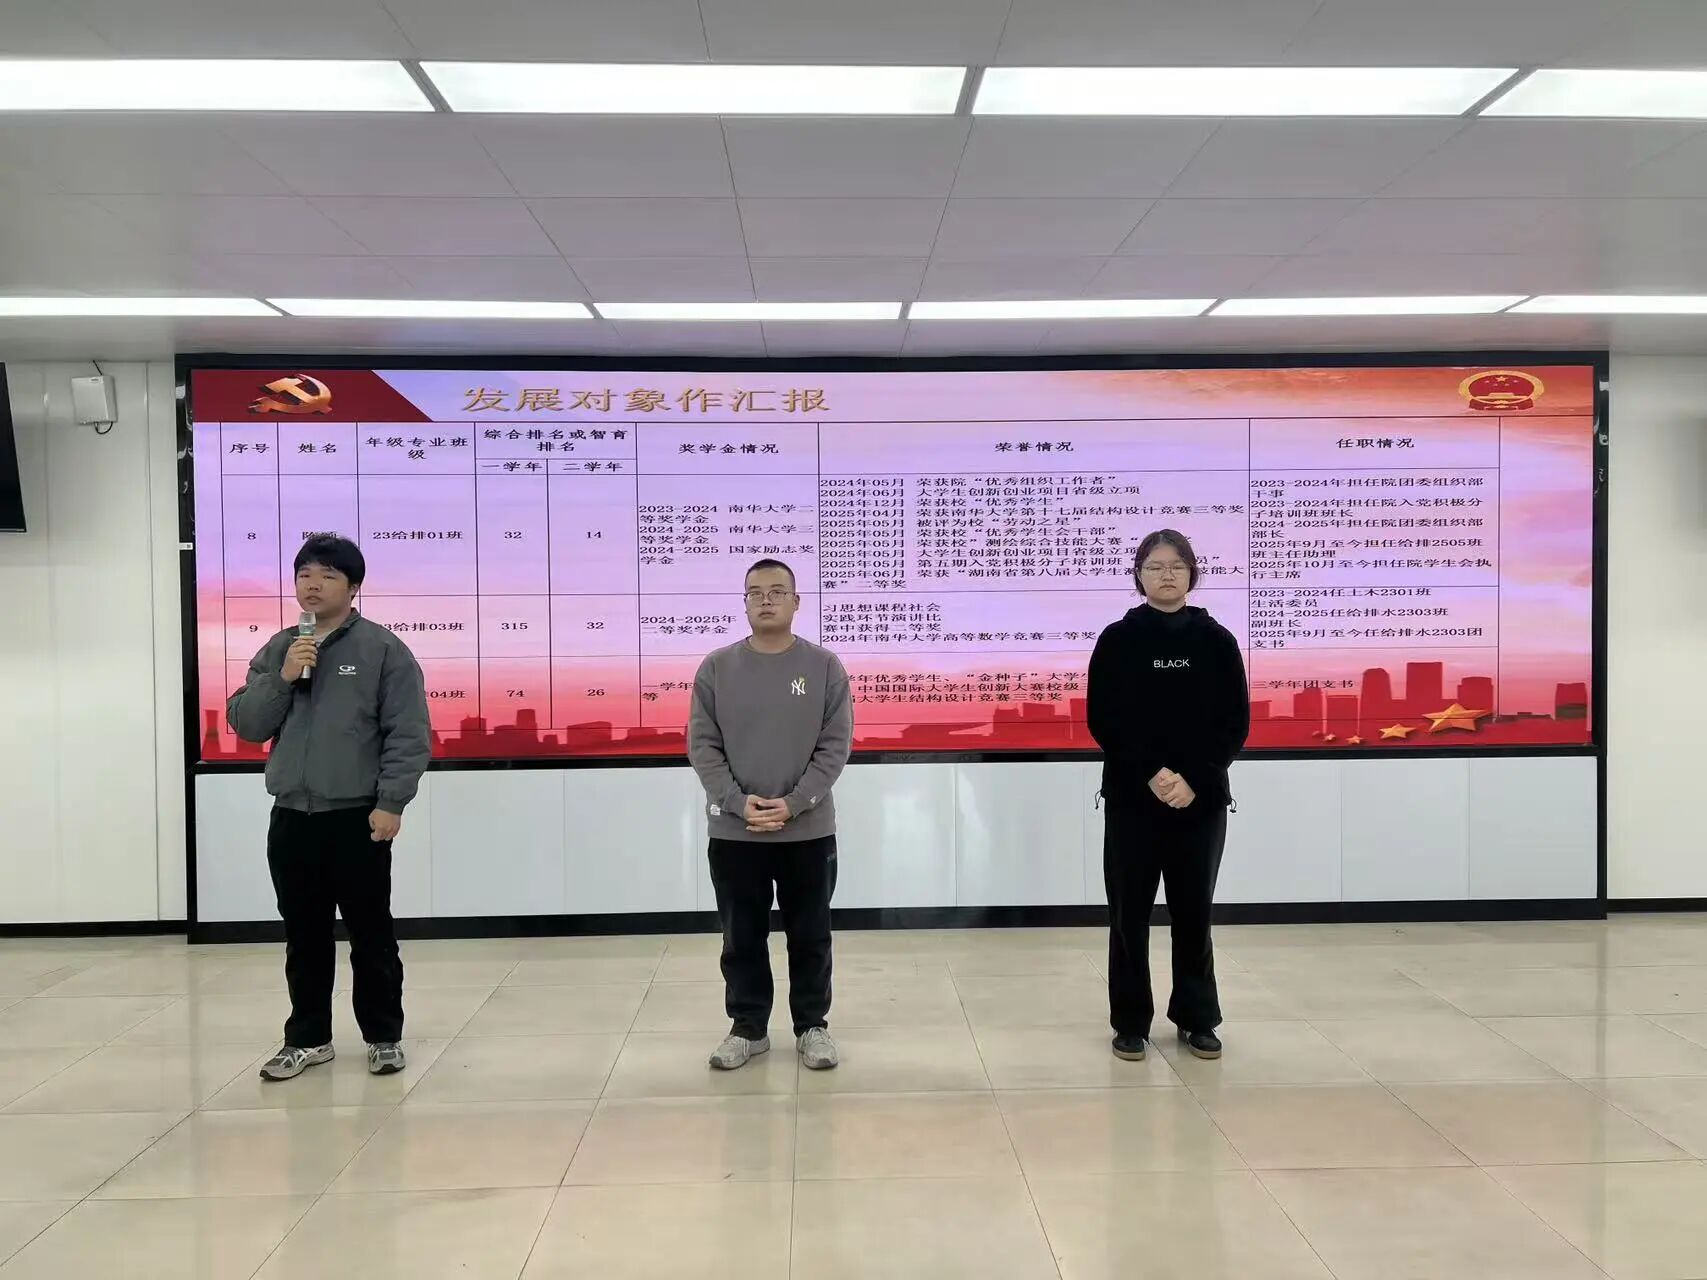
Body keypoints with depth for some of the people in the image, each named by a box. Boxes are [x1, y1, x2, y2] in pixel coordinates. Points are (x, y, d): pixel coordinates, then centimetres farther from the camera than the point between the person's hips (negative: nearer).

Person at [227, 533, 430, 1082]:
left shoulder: (383, 648, -5)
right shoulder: (276, 650, 10)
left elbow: (409, 734, -8)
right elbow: (245, 724, 5)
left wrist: (391, 802, -14)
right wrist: (281, 677, -10)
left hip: (358, 818, -4)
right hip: (291, 819, 5)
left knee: (371, 933, 4)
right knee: (304, 935, 13)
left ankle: (384, 1037, 17)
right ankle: (308, 1037, 25)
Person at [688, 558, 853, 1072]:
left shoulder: (824, 667, -1)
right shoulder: (717, 668, 1)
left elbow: (835, 746, -4)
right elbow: (702, 746, -1)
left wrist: (793, 804, -15)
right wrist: (738, 802, -14)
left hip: (808, 831, -1)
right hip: (733, 833, 1)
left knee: (810, 937, 10)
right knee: (742, 939, 11)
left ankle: (812, 1026, 26)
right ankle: (748, 1028, 26)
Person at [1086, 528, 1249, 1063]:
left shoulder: (1216, 640, 2)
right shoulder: (1118, 639, 0)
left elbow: (1235, 723, 0)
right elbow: (1102, 720, -4)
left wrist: (1194, 780, -12)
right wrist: (1150, 773, -15)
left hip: (1202, 798, 1)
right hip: (1132, 797, -1)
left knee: (1193, 910, 9)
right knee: (1130, 912, 3)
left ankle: (1197, 1019, 24)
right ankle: (1131, 1023, 16)